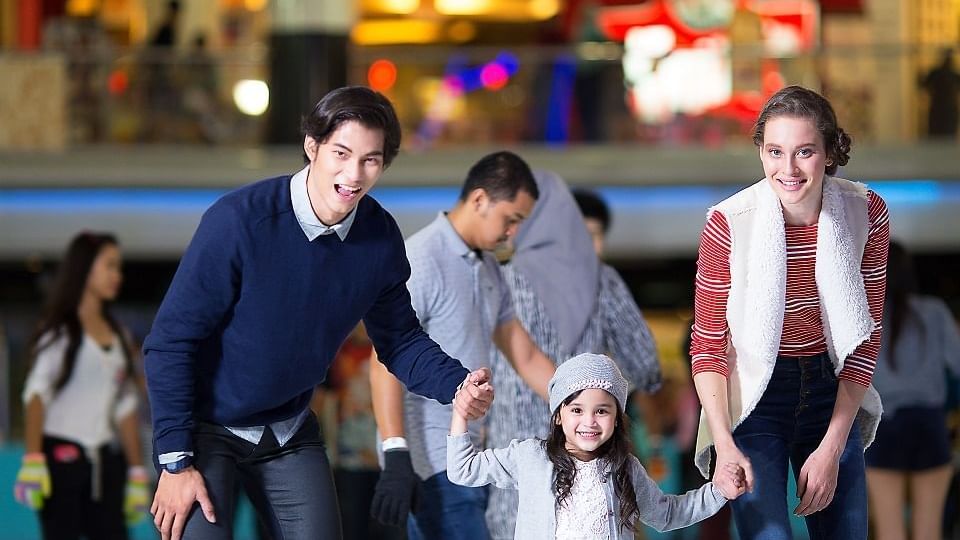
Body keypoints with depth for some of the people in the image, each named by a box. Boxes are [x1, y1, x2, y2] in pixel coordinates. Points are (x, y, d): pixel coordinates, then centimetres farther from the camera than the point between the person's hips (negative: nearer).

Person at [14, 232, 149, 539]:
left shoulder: (118, 336, 15)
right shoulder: (60, 332, -3)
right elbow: (36, 394, -12)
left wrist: (137, 474, 13)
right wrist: (32, 460, -24)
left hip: (106, 461, 6)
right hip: (61, 458, -6)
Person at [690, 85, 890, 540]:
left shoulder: (865, 213, -10)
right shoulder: (728, 224, -18)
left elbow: (866, 336, -3)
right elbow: (708, 345, -10)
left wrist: (831, 450, -8)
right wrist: (725, 446, -22)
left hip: (833, 393, 3)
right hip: (754, 399, -3)